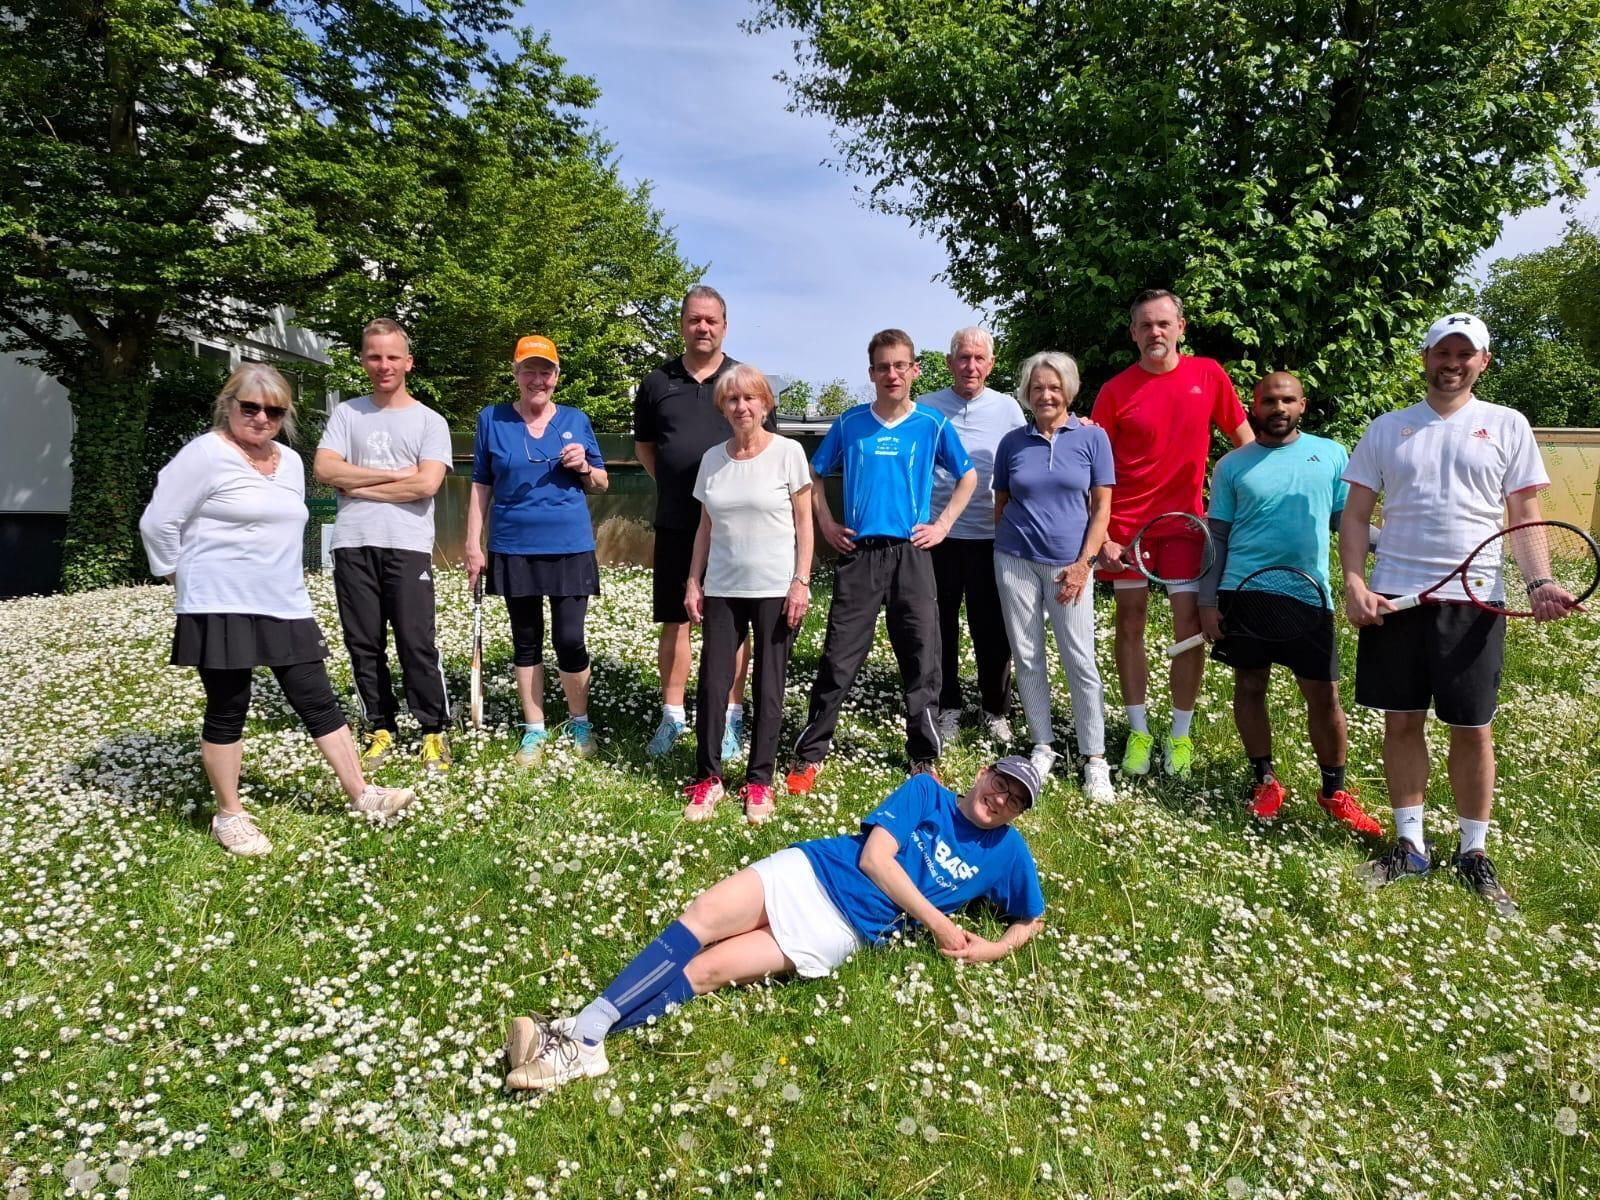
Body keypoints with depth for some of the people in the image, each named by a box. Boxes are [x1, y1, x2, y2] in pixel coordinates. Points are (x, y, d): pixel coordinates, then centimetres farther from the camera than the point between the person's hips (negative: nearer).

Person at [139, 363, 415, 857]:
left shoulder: (290, 462, 13)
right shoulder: (205, 454, -9)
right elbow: (158, 523, -9)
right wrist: (184, 581, -2)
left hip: (286, 607, 6)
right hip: (221, 607, -6)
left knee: (317, 699, 7)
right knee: (228, 710, 3)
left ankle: (360, 793, 13)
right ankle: (229, 815, 18)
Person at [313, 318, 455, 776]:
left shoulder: (429, 421, 4)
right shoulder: (347, 414, 11)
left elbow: (426, 484, -10)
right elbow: (324, 469, -3)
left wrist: (359, 486, -5)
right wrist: (396, 473, -8)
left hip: (408, 547, -3)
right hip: (352, 546, 3)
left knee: (417, 643, -3)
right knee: (363, 643, 7)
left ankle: (435, 732, 7)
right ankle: (380, 729, 19)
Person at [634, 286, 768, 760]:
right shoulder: (658, 382, 7)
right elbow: (644, 445, 18)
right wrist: (671, 484, 8)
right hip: (675, 524, 2)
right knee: (674, 620, 8)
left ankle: (731, 716, 14)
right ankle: (673, 715, 20)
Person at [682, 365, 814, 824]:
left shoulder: (788, 452, -4)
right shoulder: (712, 458, 7)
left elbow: (804, 523, -4)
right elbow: (705, 527, 11)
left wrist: (801, 583, -10)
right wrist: (693, 583, 6)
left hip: (775, 590, -3)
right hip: (722, 590, 3)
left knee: (768, 687, 5)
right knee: (711, 683, 2)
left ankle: (759, 781, 17)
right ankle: (708, 778, 15)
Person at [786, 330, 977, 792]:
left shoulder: (932, 424, 3)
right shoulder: (849, 423, 5)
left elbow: (968, 477, 14)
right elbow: (814, 475, 16)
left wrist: (942, 525, 4)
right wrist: (827, 525, 6)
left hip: (911, 554, 0)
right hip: (858, 553, 0)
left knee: (921, 660, 4)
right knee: (838, 659, 1)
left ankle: (924, 758, 19)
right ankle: (810, 755, 13)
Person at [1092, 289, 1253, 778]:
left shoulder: (1208, 375, 0)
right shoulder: (1115, 391, -4)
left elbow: (1244, 437, 10)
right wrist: (1100, 535, -10)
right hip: (1127, 522, 0)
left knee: (1189, 623, 0)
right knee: (1130, 623, 5)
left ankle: (1180, 734, 15)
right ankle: (1138, 731, 19)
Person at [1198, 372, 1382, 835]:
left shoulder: (1331, 455, 6)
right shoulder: (1232, 465, 4)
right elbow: (1216, 537, 5)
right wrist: (1207, 600, 0)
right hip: (1243, 592, 0)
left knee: (1324, 694, 2)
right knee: (1250, 686, 8)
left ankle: (1334, 791, 18)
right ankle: (1265, 781, 24)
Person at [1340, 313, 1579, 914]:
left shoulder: (1507, 426, 6)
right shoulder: (1386, 429, 8)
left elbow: (1524, 517, 5)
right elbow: (1355, 515, 6)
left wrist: (1539, 581, -12)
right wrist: (1354, 583, -7)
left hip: (1472, 601, -1)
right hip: (1392, 596, 1)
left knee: (1473, 730, 5)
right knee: (1401, 723, 6)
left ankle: (1472, 853, 20)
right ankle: (1410, 844, 18)